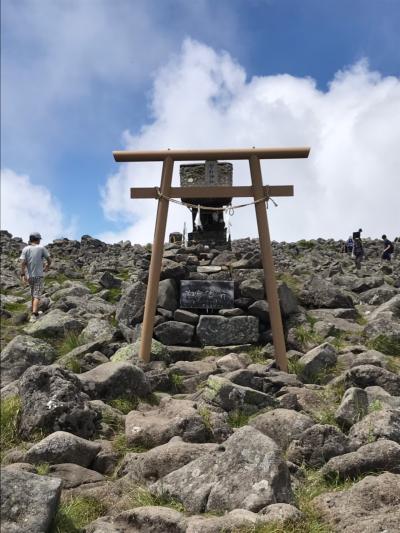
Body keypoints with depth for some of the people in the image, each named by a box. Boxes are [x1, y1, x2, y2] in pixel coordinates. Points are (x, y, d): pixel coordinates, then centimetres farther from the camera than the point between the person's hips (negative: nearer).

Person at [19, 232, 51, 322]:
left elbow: (23, 262, -11)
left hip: (29, 276, 3)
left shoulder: (25, 249, 0)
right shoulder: (41, 248, -5)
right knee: (37, 296, -6)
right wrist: (47, 267, 19)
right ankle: (33, 315, -20)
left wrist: (22, 275, -12)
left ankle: (36, 313, 28)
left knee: (34, 295, 19)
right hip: (38, 275, -3)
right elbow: (49, 260, -1)